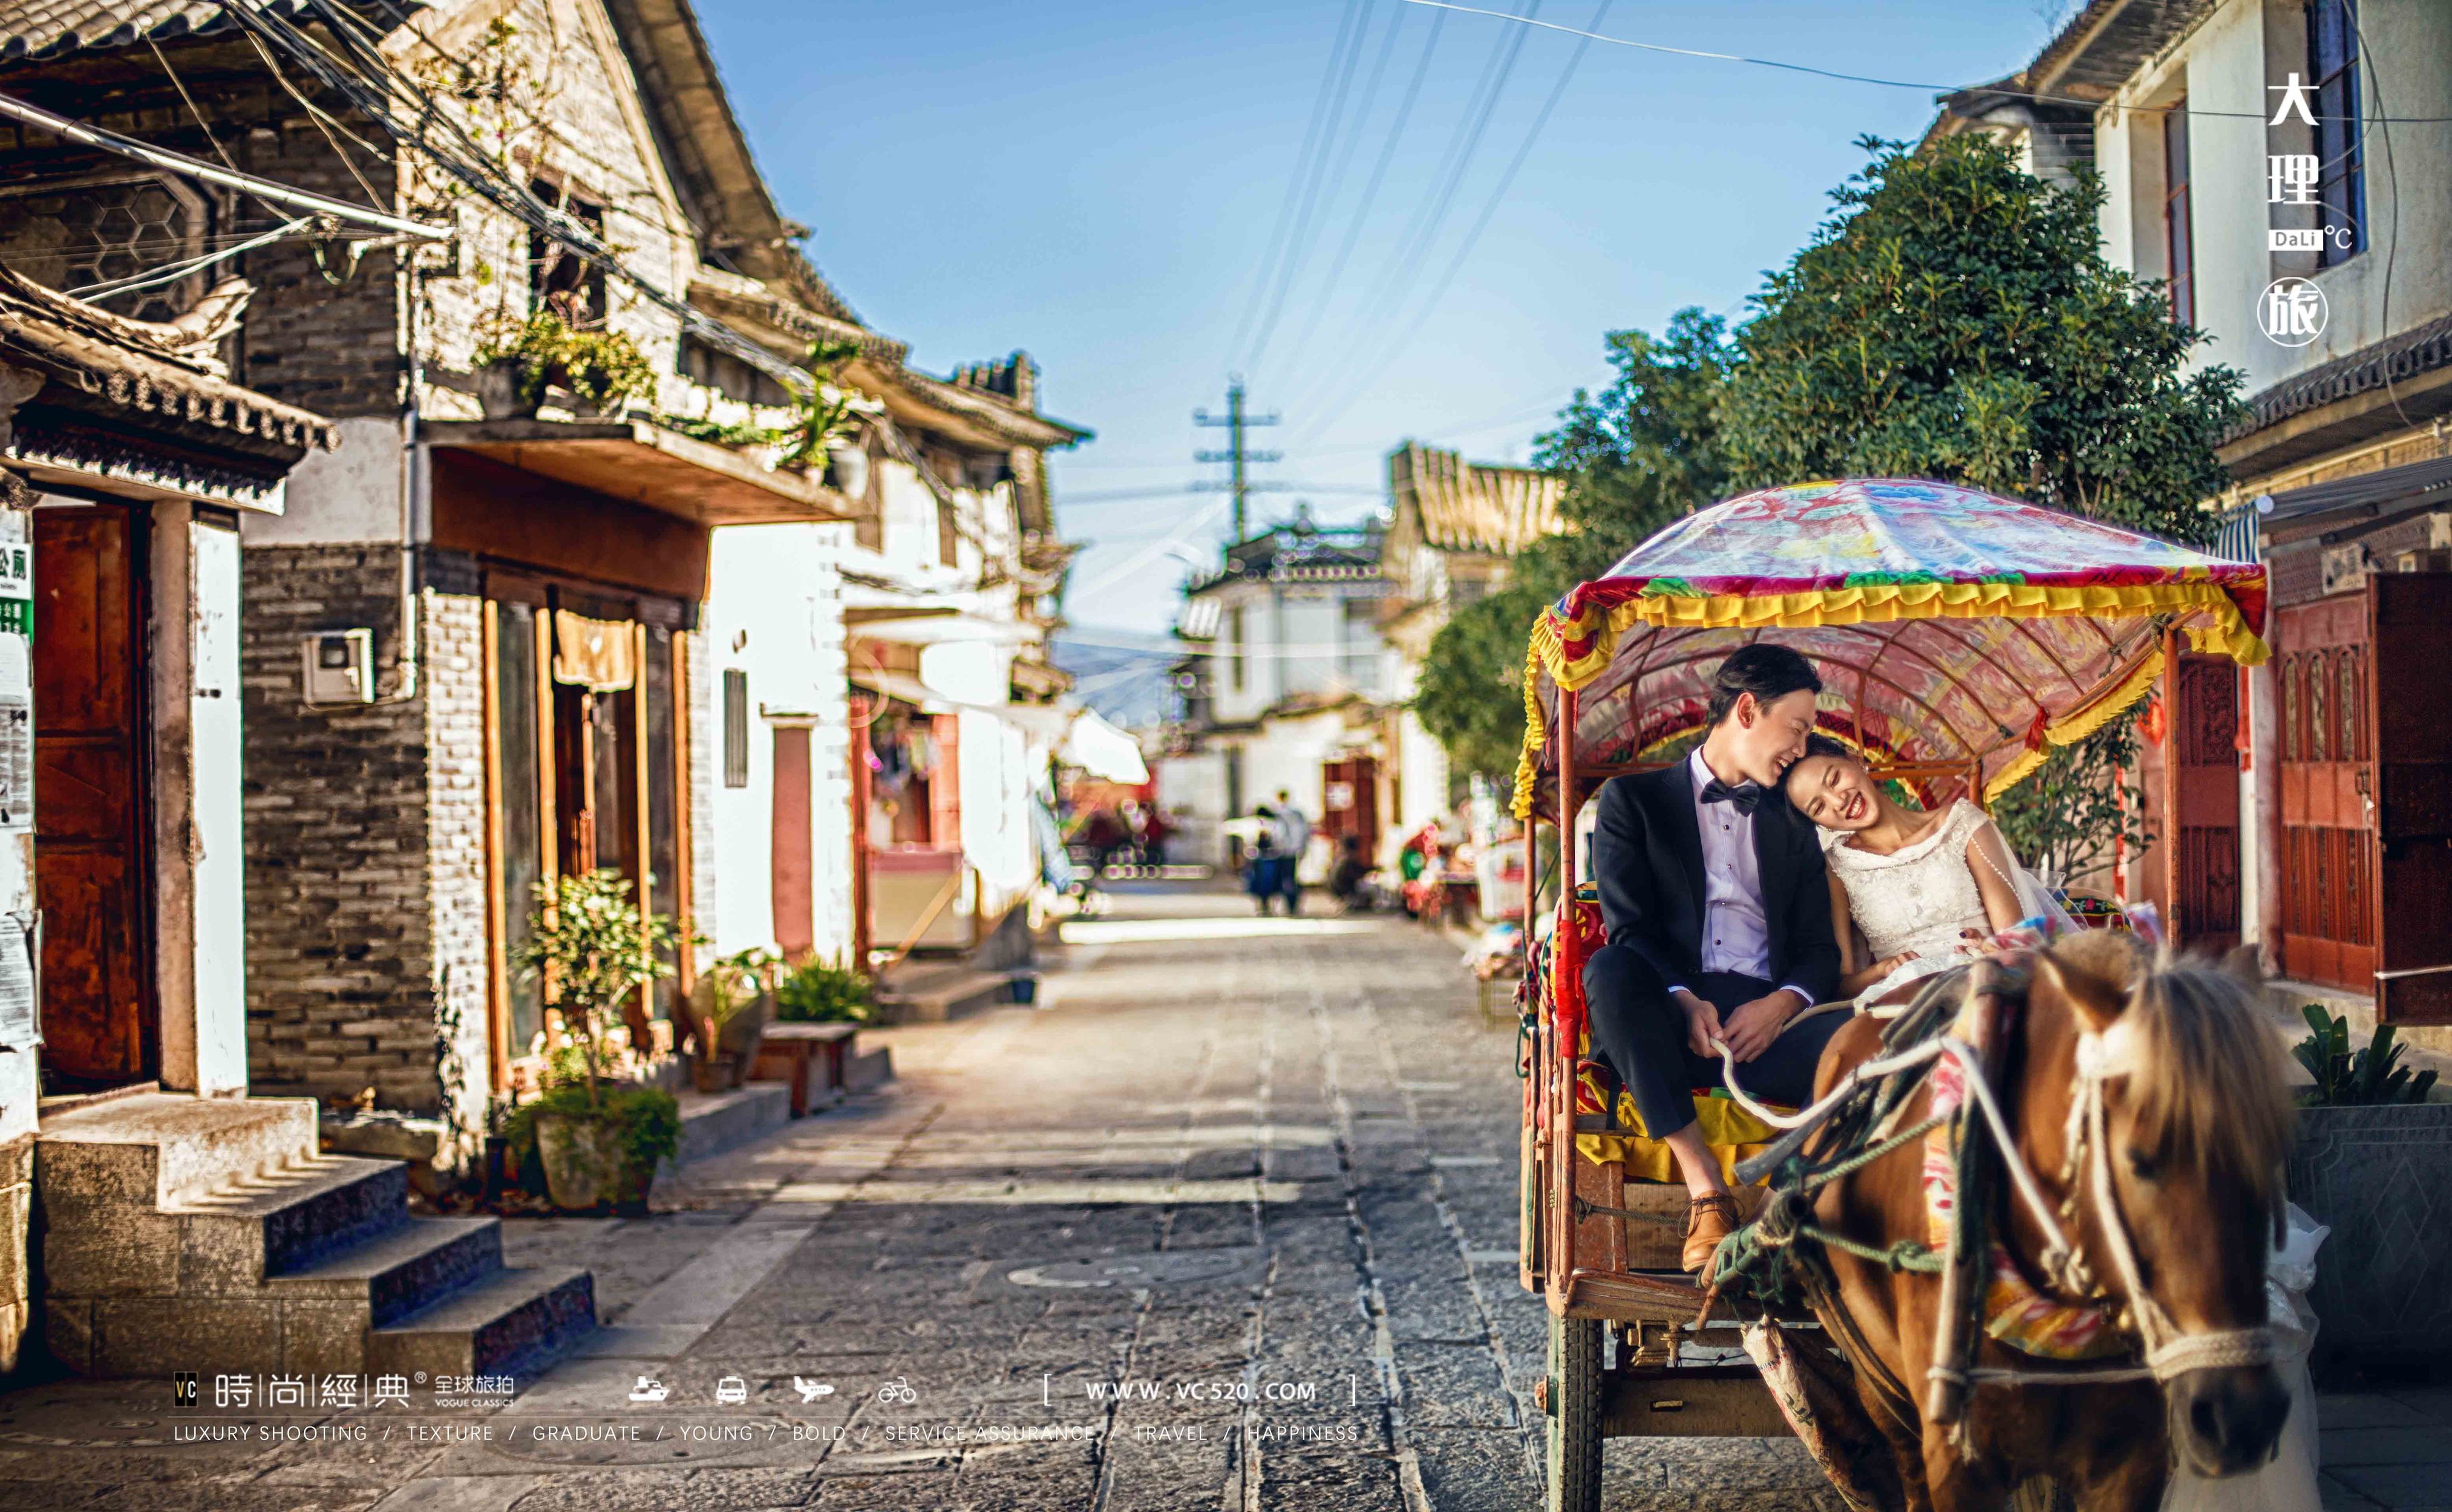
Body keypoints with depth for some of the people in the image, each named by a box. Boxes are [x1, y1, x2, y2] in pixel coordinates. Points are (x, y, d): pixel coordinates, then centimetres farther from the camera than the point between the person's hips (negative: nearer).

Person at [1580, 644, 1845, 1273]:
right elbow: (1629, 927, 1)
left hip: (1764, 1020, 2)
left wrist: (1781, 1004, -9)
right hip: (1669, 1018, -2)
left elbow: (1820, 949, 15)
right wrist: (1684, 1001, -19)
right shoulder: (1633, 799, 14)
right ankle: (1705, 1187, -34)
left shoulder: (1794, 827, 26)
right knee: (1608, 970, -36)